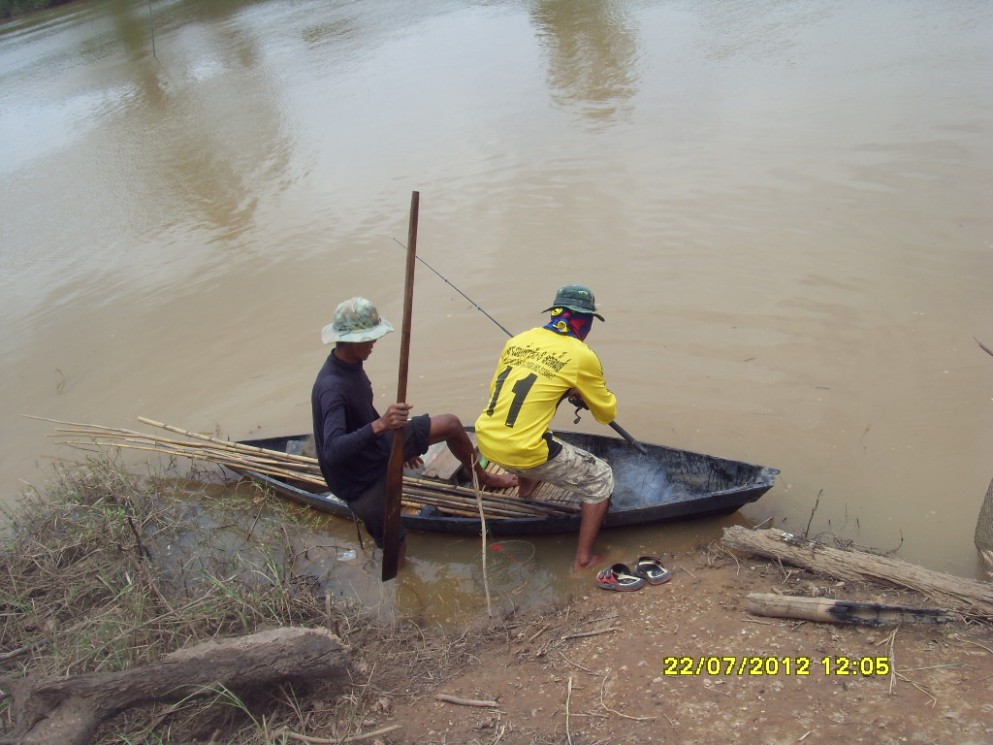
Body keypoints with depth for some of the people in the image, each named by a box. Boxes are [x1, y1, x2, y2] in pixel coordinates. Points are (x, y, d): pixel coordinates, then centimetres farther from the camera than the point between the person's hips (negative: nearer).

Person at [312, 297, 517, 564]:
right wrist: (380, 425, -58)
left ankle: (483, 479, 31)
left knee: (450, 424, 7)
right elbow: (333, 450, -46)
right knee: (395, 554, -2)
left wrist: (398, 443, 23)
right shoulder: (332, 387, -35)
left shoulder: (351, 364, -5)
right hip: (360, 477, -8)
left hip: (378, 444, 8)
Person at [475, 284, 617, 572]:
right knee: (601, 478, 14)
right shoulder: (582, 356, -5)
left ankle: (526, 488, 53)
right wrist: (586, 394, 27)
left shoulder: (517, 340, 8)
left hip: (485, 441, 6)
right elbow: (607, 413, 5)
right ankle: (584, 559, 16)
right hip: (523, 453, -6)